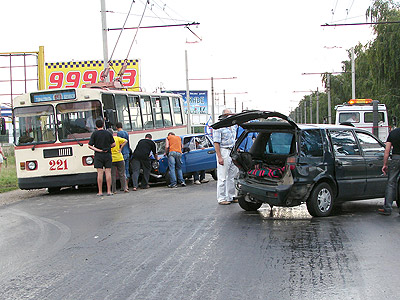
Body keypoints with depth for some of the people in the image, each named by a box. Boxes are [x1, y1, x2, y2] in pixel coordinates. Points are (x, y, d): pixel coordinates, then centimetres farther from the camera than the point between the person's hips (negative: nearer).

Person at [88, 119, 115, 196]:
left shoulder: (94, 134, -1)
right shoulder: (108, 133, 4)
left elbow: (90, 145, -7)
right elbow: (113, 144, 8)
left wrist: (98, 150, -8)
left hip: (98, 155, -1)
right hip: (107, 155, 1)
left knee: (100, 173, -2)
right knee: (108, 172, 2)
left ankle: (100, 192, -2)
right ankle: (109, 191, 0)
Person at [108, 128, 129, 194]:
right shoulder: (117, 138, 3)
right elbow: (125, 141, -5)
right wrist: (121, 148, -1)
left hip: (111, 159, -1)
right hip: (119, 158, 1)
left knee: (113, 175, 4)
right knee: (122, 174, 9)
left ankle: (113, 190, 4)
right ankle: (124, 188, 2)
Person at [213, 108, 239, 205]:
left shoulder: (233, 127, 15)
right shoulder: (219, 128, -8)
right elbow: (216, 143, -13)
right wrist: (219, 157, -19)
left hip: (233, 153, 7)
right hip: (224, 152, -7)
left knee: (232, 176, 10)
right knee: (223, 177, -5)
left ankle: (231, 196, 17)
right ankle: (221, 199, -1)